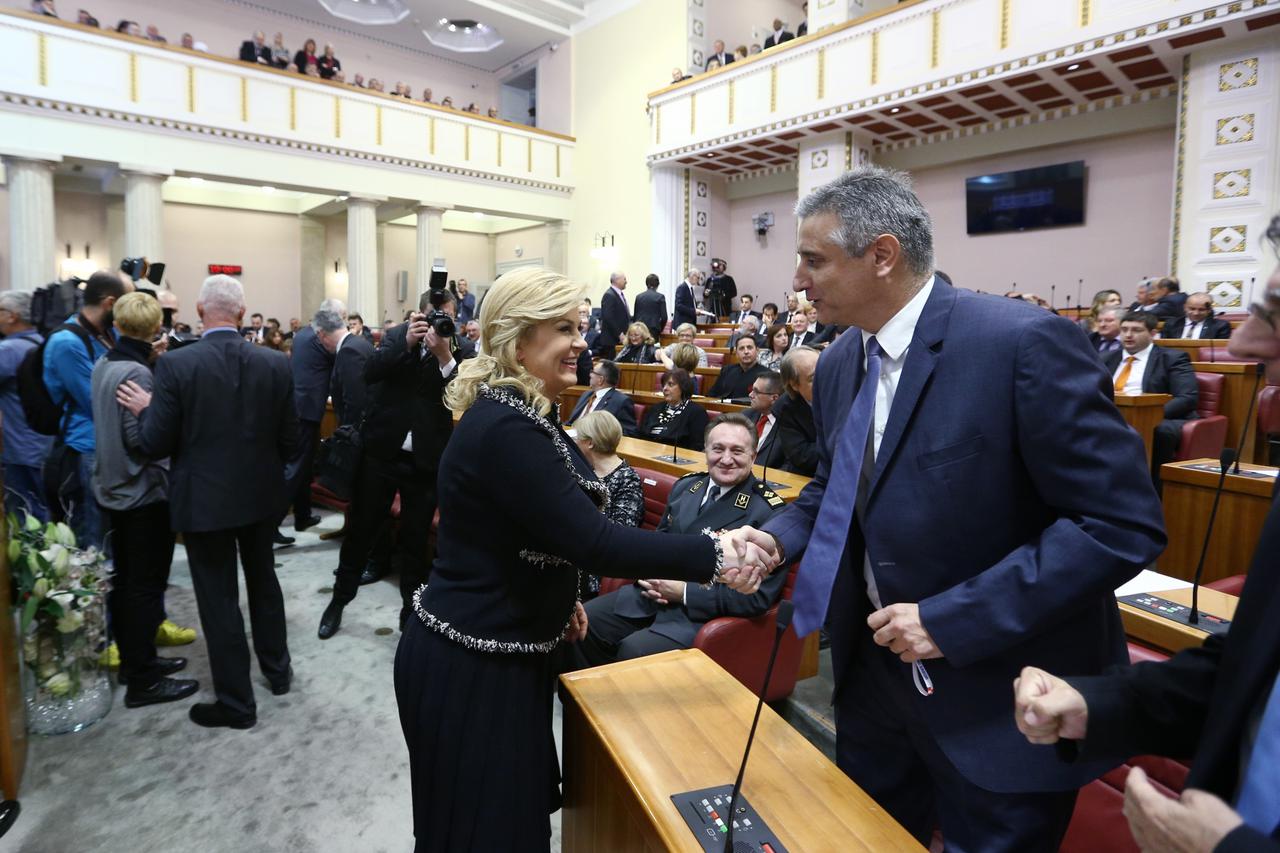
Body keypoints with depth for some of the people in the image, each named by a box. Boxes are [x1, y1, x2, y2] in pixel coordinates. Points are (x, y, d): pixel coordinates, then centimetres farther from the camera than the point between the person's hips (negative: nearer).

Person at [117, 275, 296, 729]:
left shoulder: (175, 364, -16)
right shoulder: (276, 363, -7)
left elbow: (155, 445, -12)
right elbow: (289, 438, -3)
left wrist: (145, 410, 6)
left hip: (204, 499, -3)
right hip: (261, 494, 4)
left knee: (218, 599, 8)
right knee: (263, 580, 23)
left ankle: (236, 702, 19)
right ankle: (277, 668, 38)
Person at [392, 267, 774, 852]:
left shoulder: (511, 412, 7)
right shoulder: (506, 426, -26)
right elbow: (590, 538, -30)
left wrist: (559, 598, 14)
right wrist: (714, 555, -27)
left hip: (495, 649, 9)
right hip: (471, 663, -9)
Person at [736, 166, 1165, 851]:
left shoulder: (1023, 343, -22)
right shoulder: (838, 365, 1)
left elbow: (1122, 523, -22)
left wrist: (953, 619, -25)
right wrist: (779, 537, -7)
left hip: (999, 698, -6)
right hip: (876, 672, 7)